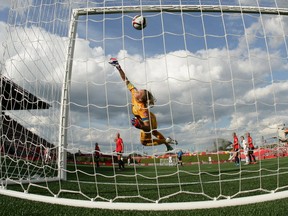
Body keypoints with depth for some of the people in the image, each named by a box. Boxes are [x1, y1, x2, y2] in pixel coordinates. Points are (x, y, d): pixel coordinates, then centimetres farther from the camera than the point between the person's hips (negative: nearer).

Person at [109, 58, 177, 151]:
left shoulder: (143, 109, -44)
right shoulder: (134, 93, -27)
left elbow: (147, 127, -42)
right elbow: (126, 80, -22)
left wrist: (140, 126, -61)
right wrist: (118, 67, -27)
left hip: (149, 123, -7)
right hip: (150, 118, 8)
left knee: (144, 141, 16)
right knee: (154, 132, 33)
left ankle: (166, 140, 14)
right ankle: (168, 146, 48)